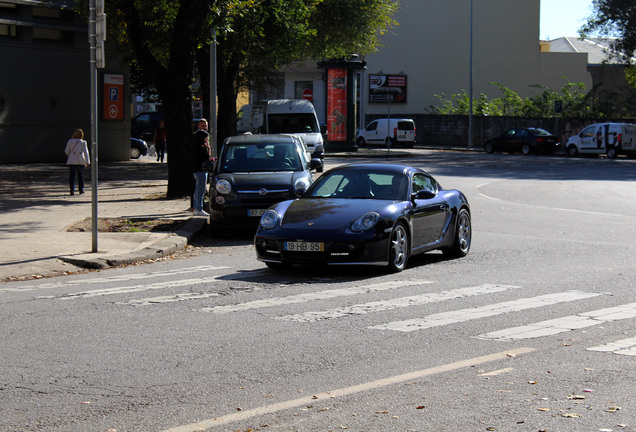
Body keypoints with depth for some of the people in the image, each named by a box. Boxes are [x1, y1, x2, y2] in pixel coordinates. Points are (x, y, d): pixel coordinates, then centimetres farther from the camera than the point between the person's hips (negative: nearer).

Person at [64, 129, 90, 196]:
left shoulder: (70, 141, 3)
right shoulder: (83, 142, 1)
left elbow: (66, 151, 8)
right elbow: (86, 152, -7)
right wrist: (87, 161, -10)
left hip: (72, 161, 0)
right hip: (80, 161, 0)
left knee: (72, 175, -2)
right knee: (80, 175, 15)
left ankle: (72, 189, -17)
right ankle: (81, 189, 20)